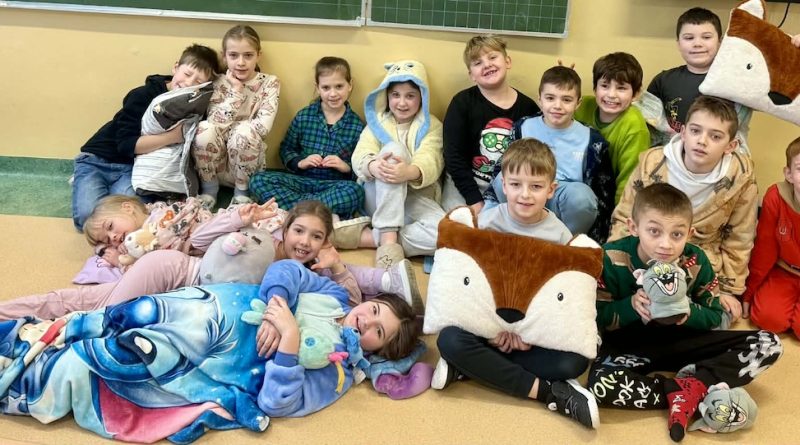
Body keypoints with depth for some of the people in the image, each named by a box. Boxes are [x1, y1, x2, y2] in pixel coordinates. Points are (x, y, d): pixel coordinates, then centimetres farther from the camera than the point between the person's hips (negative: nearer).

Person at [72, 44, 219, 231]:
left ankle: (108, 188, 7)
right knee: (87, 217, -23)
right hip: (97, 160, -3)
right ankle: (87, 186, 11)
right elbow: (126, 144, -23)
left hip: (131, 167, 3)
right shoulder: (143, 96, -18)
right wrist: (173, 136, -29)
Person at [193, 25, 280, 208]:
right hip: (217, 162, 1)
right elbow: (216, 123, -17)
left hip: (247, 162, -1)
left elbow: (263, 127, -18)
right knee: (205, 129, -28)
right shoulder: (219, 82, -1)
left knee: (244, 133, -32)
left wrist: (229, 128, -13)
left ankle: (242, 190, -7)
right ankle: (209, 188, -4)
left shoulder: (270, 83, -5)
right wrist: (236, 91, -17)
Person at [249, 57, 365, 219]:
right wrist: (300, 162, -6)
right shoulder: (304, 116, 6)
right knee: (258, 180, -22)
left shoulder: (357, 125, 2)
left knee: (356, 192, -36)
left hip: (335, 185, -2)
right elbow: (286, 149, 13)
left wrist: (347, 167, -15)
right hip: (302, 180, 3)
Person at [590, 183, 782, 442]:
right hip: (629, 345, -3)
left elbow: (714, 317, 0)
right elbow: (595, 319, -12)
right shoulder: (612, 259, -17)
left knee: (768, 344, -10)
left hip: (680, 340, 4)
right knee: (601, 385, -38)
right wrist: (630, 306, -31)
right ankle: (694, 390, -21)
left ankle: (690, 386, -21)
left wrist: (689, 312, -23)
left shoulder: (696, 261, -9)